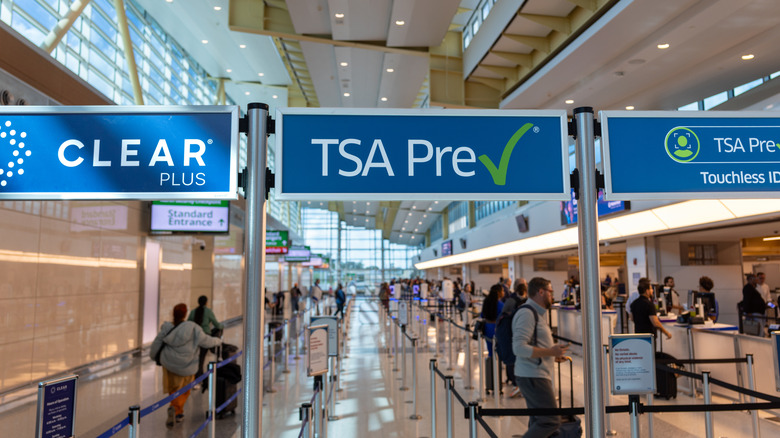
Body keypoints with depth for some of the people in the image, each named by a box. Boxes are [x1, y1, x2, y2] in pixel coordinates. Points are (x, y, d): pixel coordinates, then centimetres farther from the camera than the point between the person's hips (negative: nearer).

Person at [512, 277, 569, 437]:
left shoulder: (537, 313, 19)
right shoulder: (527, 313, -15)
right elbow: (519, 348, -24)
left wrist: (553, 354, 14)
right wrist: (550, 352, -20)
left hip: (538, 375, 11)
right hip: (532, 376, -11)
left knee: (538, 421, 13)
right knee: (551, 421, -11)